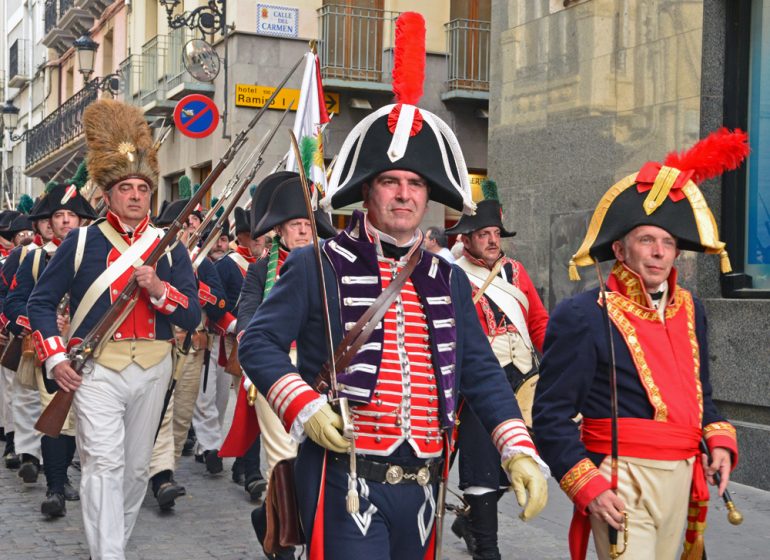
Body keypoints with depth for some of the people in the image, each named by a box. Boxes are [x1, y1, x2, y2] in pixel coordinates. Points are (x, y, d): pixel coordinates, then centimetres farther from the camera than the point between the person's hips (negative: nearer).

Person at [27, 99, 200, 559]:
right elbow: (41, 302, 5)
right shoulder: (81, 241, 1)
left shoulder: (169, 246, 7)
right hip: (96, 369, -3)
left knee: (137, 466, 13)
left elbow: (193, 317, 2)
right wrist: (55, 358, -6)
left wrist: (159, 289, -16)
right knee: (103, 464, -13)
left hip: (152, 369, 3)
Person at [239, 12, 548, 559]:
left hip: (422, 487, 5)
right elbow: (259, 343, -4)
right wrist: (304, 407, -19)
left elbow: (482, 373, 9)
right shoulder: (315, 267, -4)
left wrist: (520, 452, -1)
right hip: (348, 481, -5)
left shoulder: (449, 281, 10)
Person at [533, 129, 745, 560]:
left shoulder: (690, 311, 11)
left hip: (681, 477, 7)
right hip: (622, 485, -7)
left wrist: (719, 442, 5)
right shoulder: (583, 317, -10)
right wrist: (587, 486, -17)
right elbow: (552, 415, -10)